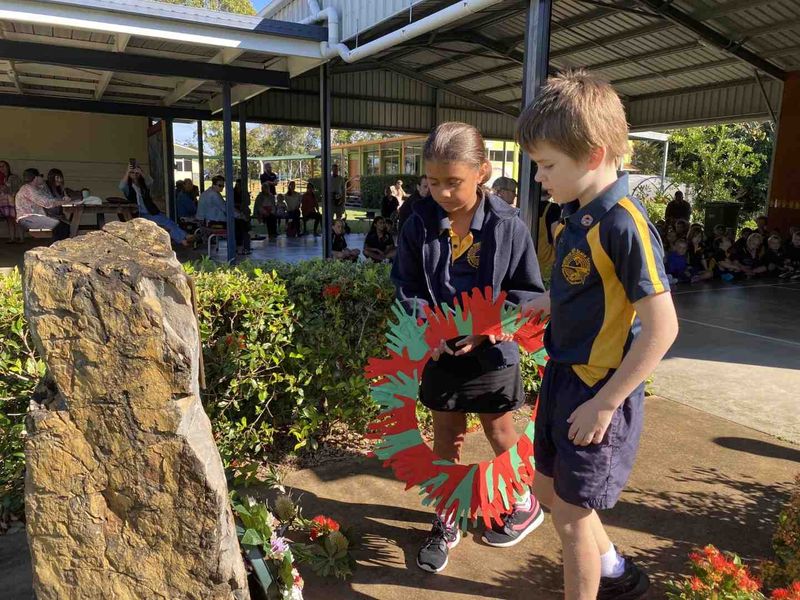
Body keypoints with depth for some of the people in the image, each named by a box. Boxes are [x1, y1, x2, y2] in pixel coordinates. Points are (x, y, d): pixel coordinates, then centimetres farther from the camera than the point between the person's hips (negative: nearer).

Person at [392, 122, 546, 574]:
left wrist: (488, 328, -20)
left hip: (493, 353, -2)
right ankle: (446, 522, 34)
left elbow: (528, 293, -7)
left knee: (500, 434, 17)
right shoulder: (420, 224, -7)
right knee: (446, 437, 14)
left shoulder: (508, 225, -14)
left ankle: (526, 504, 45)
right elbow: (406, 287, 0)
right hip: (440, 352, 2)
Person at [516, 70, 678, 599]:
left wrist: (605, 403, -19)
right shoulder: (576, 214, 3)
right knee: (549, 490, 23)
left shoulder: (625, 224, -23)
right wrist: (552, 302, 0)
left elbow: (662, 327, -22)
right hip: (562, 375, 9)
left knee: (571, 515, 6)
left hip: (599, 390, -9)